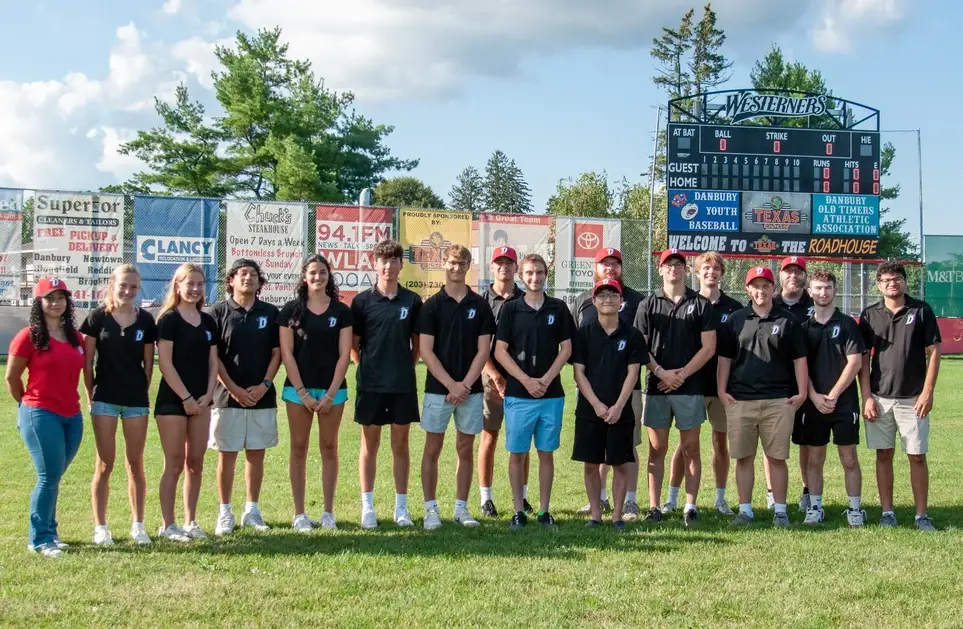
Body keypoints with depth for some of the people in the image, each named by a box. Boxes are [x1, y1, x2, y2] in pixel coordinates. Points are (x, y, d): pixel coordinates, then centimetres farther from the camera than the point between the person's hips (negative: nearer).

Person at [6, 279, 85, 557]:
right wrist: (29, 404, 9)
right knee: (49, 477, -5)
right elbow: (11, 378, 0)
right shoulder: (29, 337, -7)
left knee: (53, 477, 12)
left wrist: (68, 400, 13)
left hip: (72, 416, 5)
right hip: (40, 414, -5)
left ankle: (49, 531, 22)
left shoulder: (76, 338, 8)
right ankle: (39, 539, 5)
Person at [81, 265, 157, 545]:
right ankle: (100, 527, 10)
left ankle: (138, 525, 16)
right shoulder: (98, 317, -3)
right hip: (105, 399, -2)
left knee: (135, 463, 7)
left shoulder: (145, 320, 2)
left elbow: (148, 361, 8)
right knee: (105, 464, 3)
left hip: (137, 400, 2)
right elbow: (87, 360, 0)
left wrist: (142, 391, 5)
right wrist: (91, 394, 0)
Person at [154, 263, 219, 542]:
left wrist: (208, 395, -2)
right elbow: (165, 363, -12)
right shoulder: (169, 320, -7)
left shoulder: (208, 322, 11)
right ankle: (168, 525, 5)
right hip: (173, 401, -6)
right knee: (174, 464, -3)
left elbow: (213, 362, 12)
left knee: (196, 463, 8)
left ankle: (190, 522, 17)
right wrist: (186, 397, -14)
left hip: (200, 401, 6)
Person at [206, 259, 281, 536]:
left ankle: (252, 510, 17)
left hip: (262, 397, 2)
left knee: (256, 454, 7)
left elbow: (277, 352, 7)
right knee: (227, 454, 2)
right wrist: (233, 388, -10)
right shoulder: (218, 312, 0)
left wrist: (265, 384, -6)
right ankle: (225, 513, 10)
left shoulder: (270, 313, 7)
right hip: (227, 397, -2)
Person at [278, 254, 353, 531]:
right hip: (298, 389, -1)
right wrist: (303, 393, -9)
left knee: (329, 448, 5)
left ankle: (328, 512, 11)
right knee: (299, 449, 3)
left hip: (332, 389, 1)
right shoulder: (291, 310, 2)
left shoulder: (341, 311, 3)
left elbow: (344, 355, 0)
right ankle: (299, 514, 8)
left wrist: (330, 394, -8)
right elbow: (286, 353, -2)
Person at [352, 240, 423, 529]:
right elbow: (353, 343, 4)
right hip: (370, 384, -1)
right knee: (369, 445, 5)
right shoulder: (363, 301, -1)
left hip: (403, 385, 1)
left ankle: (401, 507, 14)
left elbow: (417, 342, 11)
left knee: (400, 445, 7)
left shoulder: (412, 301, 3)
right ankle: (368, 507, 12)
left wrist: (407, 367, 5)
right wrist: (367, 368, 2)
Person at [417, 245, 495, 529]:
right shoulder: (432, 305, 0)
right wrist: (451, 384, -12)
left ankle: (461, 507, 15)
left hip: (470, 389, 2)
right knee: (433, 449, 1)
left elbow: (483, 350, 1)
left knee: (466, 449, 7)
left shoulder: (480, 305, 4)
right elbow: (425, 351, -5)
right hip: (438, 389, -1)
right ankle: (431, 508, 8)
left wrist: (465, 384, -10)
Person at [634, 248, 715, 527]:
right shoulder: (648, 305, 8)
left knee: (691, 448, 2)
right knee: (657, 448, 4)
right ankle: (654, 507, 8)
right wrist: (661, 372, -10)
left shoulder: (701, 304, 5)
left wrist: (682, 374, -9)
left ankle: (690, 507, 7)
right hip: (656, 387, 1)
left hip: (690, 388, -1)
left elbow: (708, 347, 0)